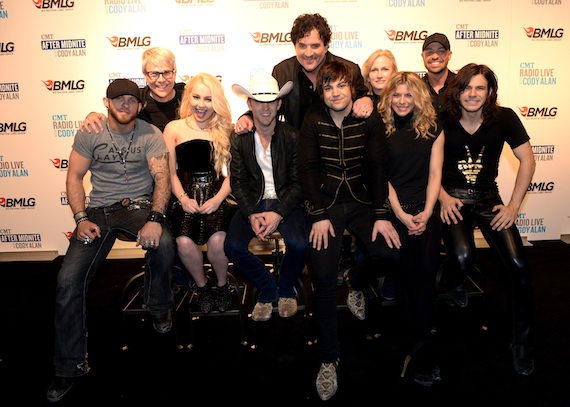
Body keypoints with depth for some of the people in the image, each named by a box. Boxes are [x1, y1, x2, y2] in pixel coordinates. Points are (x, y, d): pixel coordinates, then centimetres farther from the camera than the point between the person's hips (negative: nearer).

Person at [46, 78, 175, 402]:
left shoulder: (151, 135, -2)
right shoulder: (89, 134, 4)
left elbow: (162, 177, -13)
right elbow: (75, 176, 5)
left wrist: (155, 219, -29)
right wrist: (81, 219, -10)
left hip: (139, 205, -2)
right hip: (99, 210, 2)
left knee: (163, 243, -35)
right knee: (68, 279, -15)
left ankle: (160, 308, -2)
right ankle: (70, 366, 2)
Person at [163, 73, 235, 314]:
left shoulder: (225, 130, 7)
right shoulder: (174, 128, 6)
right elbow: (169, 171, 5)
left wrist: (218, 199, -10)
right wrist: (183, 198, -8)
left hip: (216, 196, 0)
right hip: (186, 196, 1)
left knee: (217, 240, -27)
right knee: (184, 242, -26)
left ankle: (222, 285, 6)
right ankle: (202, 286, 6)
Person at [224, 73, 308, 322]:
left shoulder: (292, 137, -2)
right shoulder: (239, 138, 3)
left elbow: (297, 183, -4)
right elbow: (238, 182, 0)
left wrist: (278, 214, -19)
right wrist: (251, 215, -16)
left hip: (285, 202, -1)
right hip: (253, 202, 2)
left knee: (299, 244, -28)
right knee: (233, 246, -23)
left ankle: (286, 289, 7)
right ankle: (268, 290, 6)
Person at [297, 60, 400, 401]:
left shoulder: (370, 119, 1)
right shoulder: (314, 120, 0)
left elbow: (377, 166, -4)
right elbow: (308, 168, -4)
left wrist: (381, 216, -12)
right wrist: (319, 216, -14)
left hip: (361, 200, 2)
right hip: (325, 203, -1)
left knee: (388, 249, -23)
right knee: (323, 278, -16)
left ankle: (357, 282, 16)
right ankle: (329, 359, -1)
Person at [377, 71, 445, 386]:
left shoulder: (433, 129, 11)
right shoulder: (381, 130, 6)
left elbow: (434, 174, 6)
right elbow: (382, 176, 1)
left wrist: (426, 212, -7)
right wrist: (401, 214, -8)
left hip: (426, 210, 2)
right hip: (394, 209, -1)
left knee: (426, 272, -8)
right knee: (404, 272, -6)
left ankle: (419, 346, 3)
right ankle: (421, 349, 7)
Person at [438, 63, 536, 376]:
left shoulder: (504, 118, -4)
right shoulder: (443, 121, -6)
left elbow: (527, 161, -1)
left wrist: (514, 205, -7)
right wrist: (443, 197, -10)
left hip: (488, 198, 2)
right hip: (453, 199, -1)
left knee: (518, 265, -14)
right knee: (463, 257, -29)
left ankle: (521, 342, 7)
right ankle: (452, 287, 11)